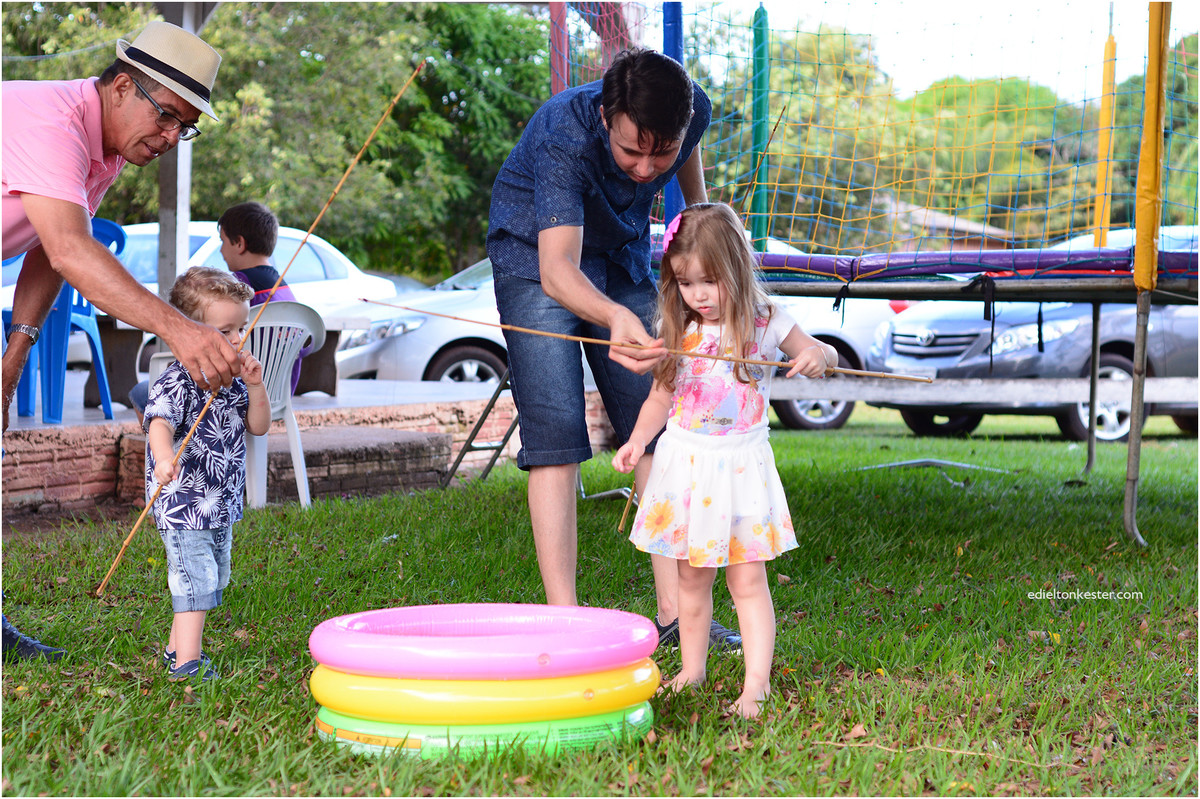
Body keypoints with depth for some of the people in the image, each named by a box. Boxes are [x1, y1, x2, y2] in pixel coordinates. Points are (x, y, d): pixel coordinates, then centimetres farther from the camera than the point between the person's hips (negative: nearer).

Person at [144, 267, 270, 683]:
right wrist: (165, 458, -53)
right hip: (183, 504, -8)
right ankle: (186, 664, -10)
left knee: (212, 581, 17)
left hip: (223, 504, 9)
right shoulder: (176, 382, -17)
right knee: (195, 582, -13)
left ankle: (177, 647, 31)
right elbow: (160, 423, -32)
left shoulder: (233, 379, 8)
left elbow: (259, 426, 8)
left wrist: (255, 385, -8)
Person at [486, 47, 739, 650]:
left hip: (624, 257, 5)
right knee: (555, 438, -15)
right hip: (535, 257, -5)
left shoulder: (692, 109, -23)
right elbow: (557, 270, -47)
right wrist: (614, 317, -65)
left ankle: (674, 614, 3)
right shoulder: (563, 137, -37)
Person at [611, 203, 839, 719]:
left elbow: (822, 356, 8)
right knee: (691, 578, 9)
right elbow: (661, 397, 12)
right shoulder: (678, 331, 4)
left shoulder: (765, 324, -2)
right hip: (684, 464, 3)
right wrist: (638, 440, -4)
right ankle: (691, 671, 22)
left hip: (740, 467, -2)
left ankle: (756, 683, -3)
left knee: (747, 579, -5)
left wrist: (818, 356, -16)